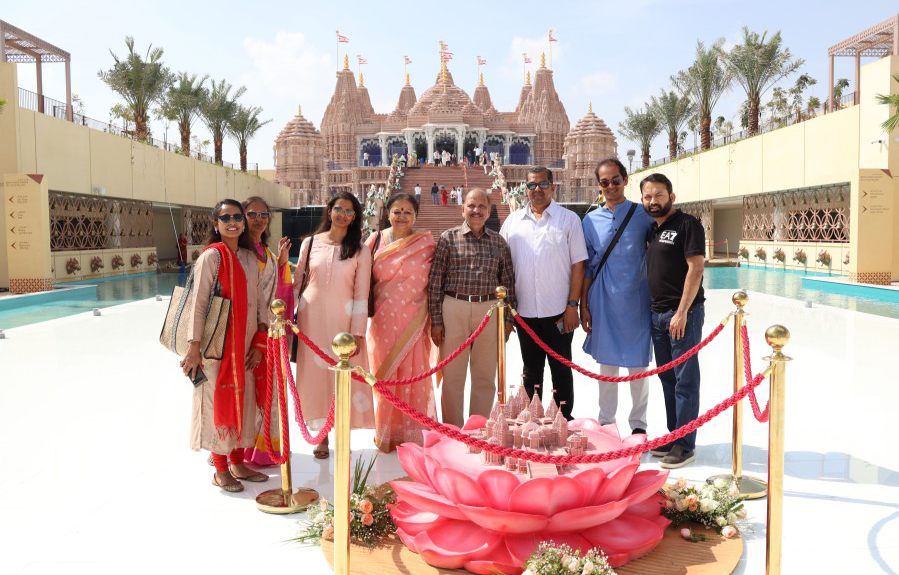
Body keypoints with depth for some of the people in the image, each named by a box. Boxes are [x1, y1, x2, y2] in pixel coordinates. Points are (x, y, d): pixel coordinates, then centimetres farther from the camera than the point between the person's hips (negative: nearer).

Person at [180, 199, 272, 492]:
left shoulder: (250, 257, 9)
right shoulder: (211, 256, -9)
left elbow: (260, 300, 10)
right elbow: (198, 303, -12)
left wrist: (259, 342, 4)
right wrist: (194, 348, -16)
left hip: (246, 345, 6)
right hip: (218, 344, -6)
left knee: (243, 401, 12)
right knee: (218, 401, 2)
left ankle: (237, 462, 26)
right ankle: (220, 470, 15)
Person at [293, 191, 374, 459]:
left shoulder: (360, 251, 1)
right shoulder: (310, 243, 5)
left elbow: (361, 295, -3)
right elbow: (297, 283, 10)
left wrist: (357, 333, -8)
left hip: (343, 320, -1)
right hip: (311, 318, 2)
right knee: (315, 376, 6)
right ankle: (321, 435, 19)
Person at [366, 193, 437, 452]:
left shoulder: (427, 243, 2)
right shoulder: (376, 241, 6)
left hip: (413, 321, -1)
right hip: (383, 321, 1)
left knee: (413, 374, 2)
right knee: (384, 374, 6)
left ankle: (411, 434, 18)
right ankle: (386, 433, 21)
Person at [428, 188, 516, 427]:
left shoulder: (499, 242, 9)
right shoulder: (448, 238, 2)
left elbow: (508, 282, 12)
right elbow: (435, 281, 0)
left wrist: (508, 318, 6)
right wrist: (436, 320, -4)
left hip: (489, 311, 2)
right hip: (454, 309, -2)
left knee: (485, 378, 9)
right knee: (452, 376, 4)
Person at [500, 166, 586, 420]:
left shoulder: (569, 219, 0)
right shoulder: (513, 220, 8)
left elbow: (578, 264, -3)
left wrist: (572, 305, -9)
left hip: (558, 311, -3)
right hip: (525, 310, 3)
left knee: (561, 368, 7)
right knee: (531, 369, 14)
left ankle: (564, 419, 19)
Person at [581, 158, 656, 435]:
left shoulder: (643, 215, -1)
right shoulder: (591, 220, 5)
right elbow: (587, 266, 8)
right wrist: (583, 305, 5)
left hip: (635, 300, -2)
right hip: (602, 302, 2)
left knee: (637, 363, 7)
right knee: (606, 363, 10)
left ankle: (638, 423, 22)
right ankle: (606, 421, 24)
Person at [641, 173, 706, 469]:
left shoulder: (687, 224, -8)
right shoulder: (650, 229, 15)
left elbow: (695, 268, -15)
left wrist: (682, 312, -19)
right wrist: (654, 311, 13)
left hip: (683, 313, -8)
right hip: (657, 313, 8)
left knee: (685, 380, -2)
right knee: (668, 378, 13)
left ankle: (685, 445, 5)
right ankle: (674, 436, 24)